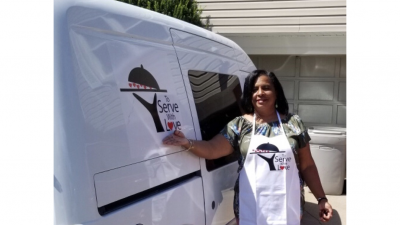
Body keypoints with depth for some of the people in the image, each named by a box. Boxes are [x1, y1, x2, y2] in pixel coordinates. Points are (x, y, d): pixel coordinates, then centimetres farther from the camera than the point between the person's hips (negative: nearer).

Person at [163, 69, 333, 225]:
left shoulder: (294, 124, 1)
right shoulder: (239, 125, -1)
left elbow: (307, 166, 6)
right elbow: (211, 149, -12)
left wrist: (321, 198, 4)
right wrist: (187, 143, -30)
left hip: (288, 207, 1)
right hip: (250, 208, 0)